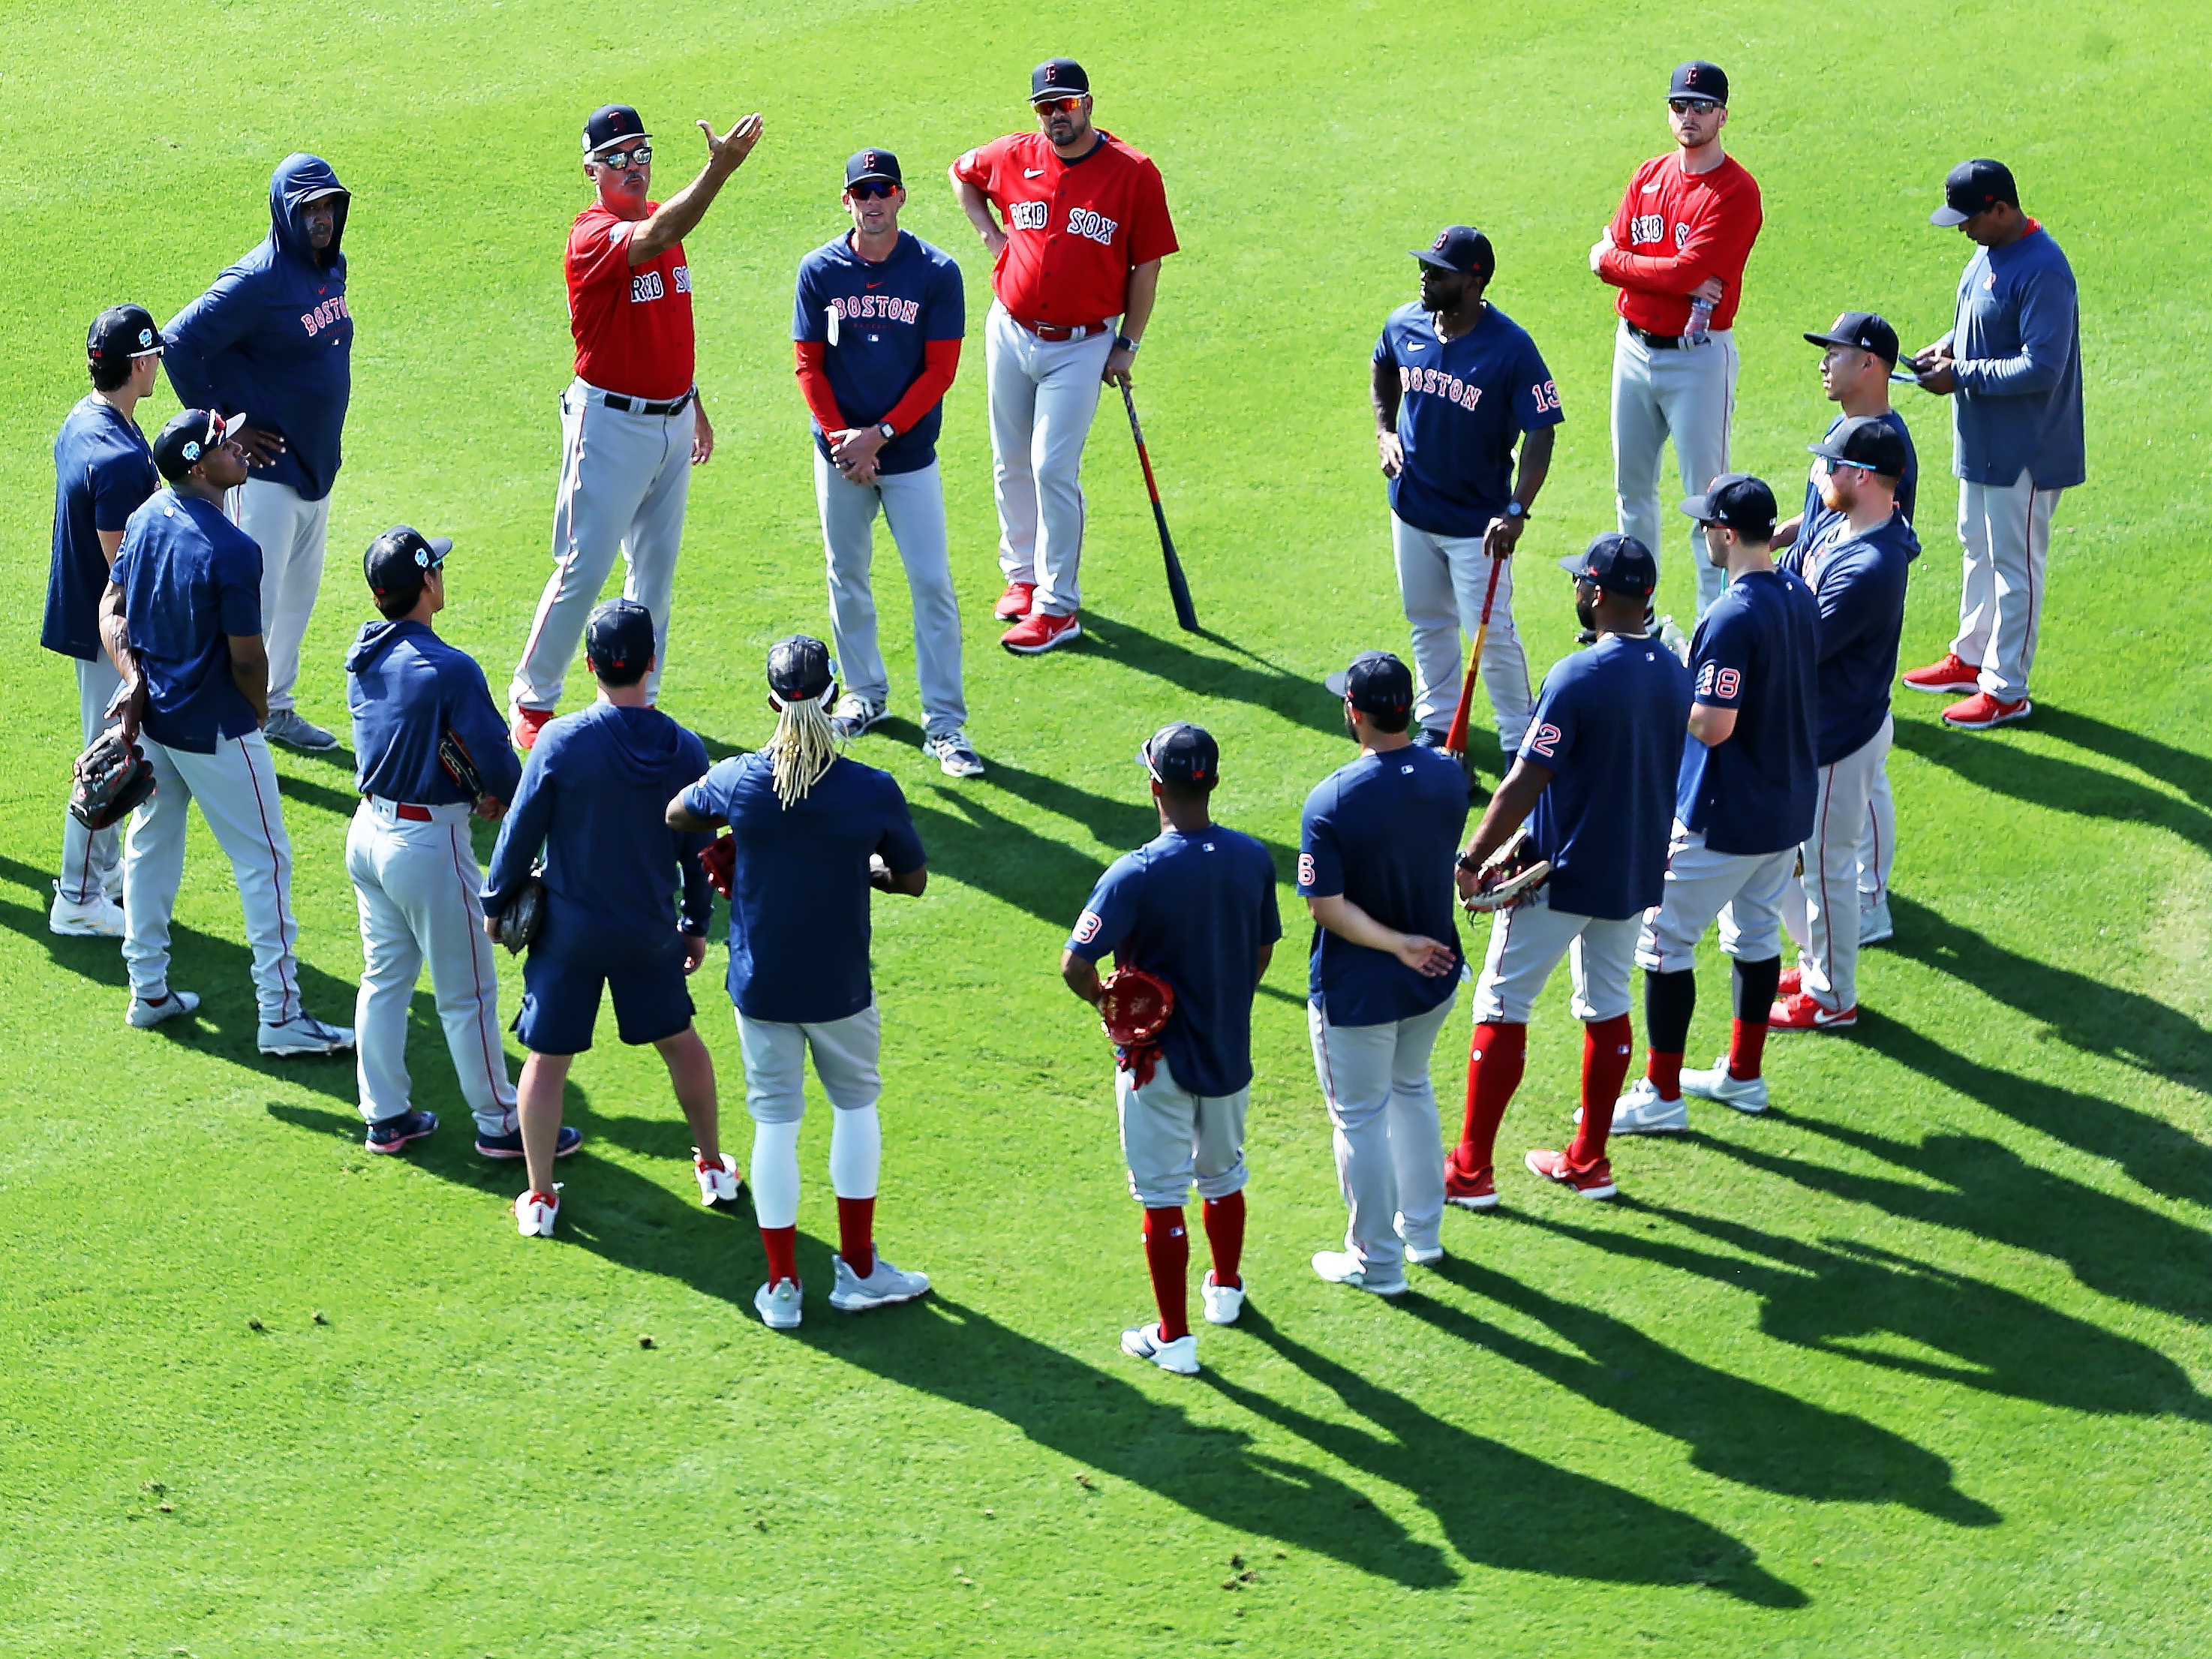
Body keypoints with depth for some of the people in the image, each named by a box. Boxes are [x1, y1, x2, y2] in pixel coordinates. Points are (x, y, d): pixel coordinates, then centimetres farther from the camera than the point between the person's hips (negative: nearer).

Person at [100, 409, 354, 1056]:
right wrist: (258, 713, 0)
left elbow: (112, 607, 4)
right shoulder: (232, 551, -26)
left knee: (151, 845, 21)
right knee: (264, 863, 1)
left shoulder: (147, 518, -1)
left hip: (150, 715, 8)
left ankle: (148, 991, 31)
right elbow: (248, 659, -20)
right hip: (214, 731, -8)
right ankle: (280, 1015, 2)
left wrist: (133, 680, -5)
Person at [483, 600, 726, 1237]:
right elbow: (699, 849, 2)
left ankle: (540, 1197, 11)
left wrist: (496, 903, 5)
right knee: (680, 1040, 22)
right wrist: (697, 923, 17)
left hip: (568, 929, -3)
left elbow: (520, 832, -10)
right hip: (651, 932, 3)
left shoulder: (560, 741, -18)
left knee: (547, 1057, 8)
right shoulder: (684, 750, -8)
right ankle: (714, 1168, 33)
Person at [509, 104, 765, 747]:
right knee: (584, 568, -3)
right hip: (611, 423, -8)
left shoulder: (661, 216, 7)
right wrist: (719, 170, -51)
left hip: (672, 421, 8)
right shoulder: (592, 234, -19)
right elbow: (651, 242, -41)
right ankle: (533, 701, 11)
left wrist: (693, 402, 20)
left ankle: (637, 699, 25)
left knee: (656, 567, 14)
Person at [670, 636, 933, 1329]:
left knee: (774, 1121, 11)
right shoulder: (874, 792, -16)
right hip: (840, 988, -1)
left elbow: (676, 816, 8)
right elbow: (913, 880, -2)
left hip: (760, 986, 1)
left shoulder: (738, 780, -13)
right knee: (856, 1104, 20)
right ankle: (857, 1270, 24)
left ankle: (781, 1286, 16)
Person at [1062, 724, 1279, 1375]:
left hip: (1159, 1059, -5)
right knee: (1224, 1177, 25)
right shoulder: (1253, 860, -7)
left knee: (1162, 1196, 5)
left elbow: (1076, 965, -25)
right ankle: (1225, 1290, 44)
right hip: (1231, 1052, 5)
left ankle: (1175, 1337, 9)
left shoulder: (1137, 875, -23)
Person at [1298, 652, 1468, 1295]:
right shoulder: (1449, 778, -9)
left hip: (1358, 993, -6)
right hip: (1435, 977, 6)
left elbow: (1326, 905, -26)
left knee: (1361, 1119, 11)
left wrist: (1397, 944, -18)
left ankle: (1377, 1261, 22)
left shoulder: (1333, 801, -26)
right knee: (1411, 1090, 27)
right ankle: (1423, 1232, 39)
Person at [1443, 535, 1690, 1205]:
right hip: (1636, 874, 7)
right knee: (1607, 1009, 17)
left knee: (1501, 1008, 3)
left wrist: (1473, 859, -14)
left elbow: (1525, 785, -21)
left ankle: (1471, 1170, 5)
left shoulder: (1578, 678, -21)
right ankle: (1588, 1162, 23)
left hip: (1562, 878, -7)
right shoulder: (1675, 672, 2)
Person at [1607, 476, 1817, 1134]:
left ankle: (1661, 1093, 5)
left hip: (1726, 820, -9)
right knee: (1756, 933, 21)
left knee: (1665, 941, 2)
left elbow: (1713, 724, -29)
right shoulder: (1801, 597, 3)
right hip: (1789, 808, 9)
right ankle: (1742, 1074, 31)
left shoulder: (1732, 618, -25)